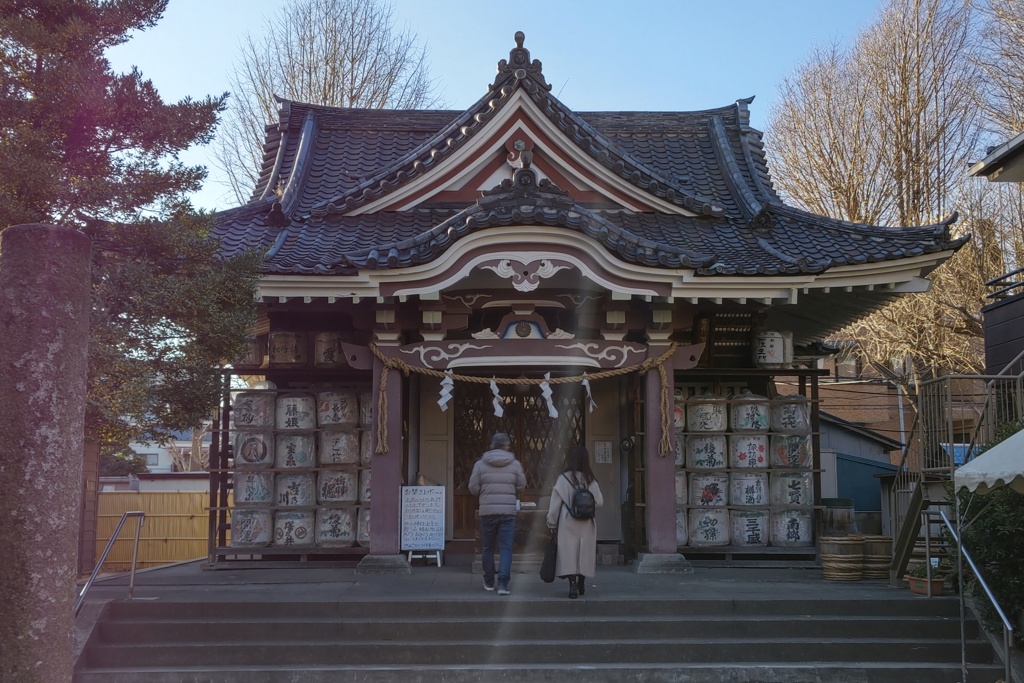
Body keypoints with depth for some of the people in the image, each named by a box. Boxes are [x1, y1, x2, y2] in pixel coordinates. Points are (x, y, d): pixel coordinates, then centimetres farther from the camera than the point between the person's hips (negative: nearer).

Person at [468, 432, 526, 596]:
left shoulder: (480, 464, -1)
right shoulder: (515, 464, 0)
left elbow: (473, 488, -2)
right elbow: (521, 486, 3)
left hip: (487, 511, 1)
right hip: (508, 511, 0)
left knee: (487, 548, 14)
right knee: (506, 548, 1)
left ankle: (489, 582, 23)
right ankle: (502, 584, -8)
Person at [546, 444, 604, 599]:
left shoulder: (564, 479, -9)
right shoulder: (590, 480, 1)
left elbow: (555, 503, -7)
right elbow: (599, 502, 1)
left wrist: (552, 523, 2)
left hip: (568, 524, -3)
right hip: (586, 525, 4)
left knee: (569, 553, -2)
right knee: (583, 553, 13)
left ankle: (572, 584, -12)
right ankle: (581, 584, 23)